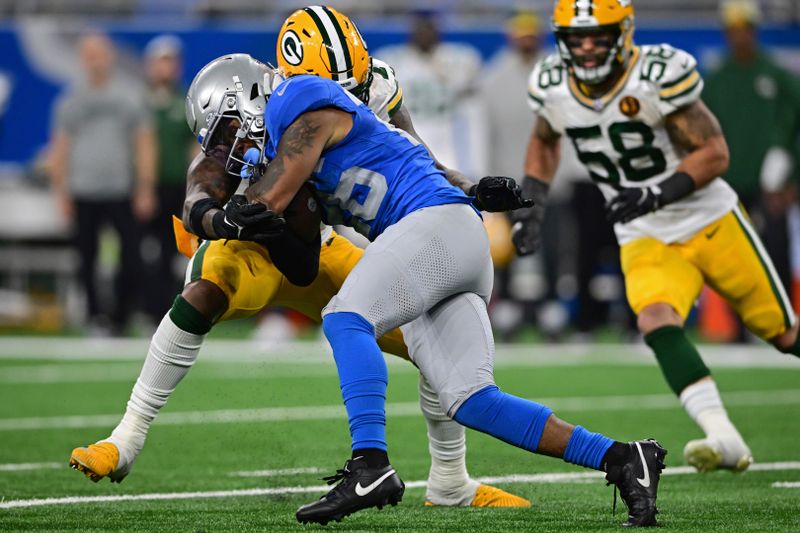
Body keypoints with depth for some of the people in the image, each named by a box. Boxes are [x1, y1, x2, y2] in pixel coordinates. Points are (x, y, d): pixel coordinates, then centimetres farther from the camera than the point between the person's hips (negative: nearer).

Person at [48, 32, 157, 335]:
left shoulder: (130, 96, 8)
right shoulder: (71, 101, 10)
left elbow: (144, 145, 6)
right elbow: (60, 150, 10)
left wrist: (145, 190, -2)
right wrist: (60, 193, 3)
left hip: (123, 193, -1)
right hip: (83, 195, 1)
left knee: (131, 259, -7)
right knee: (86, 259, -1)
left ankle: (121, 320, 3)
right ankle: (95, 317, 7)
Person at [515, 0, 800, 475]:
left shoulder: (659, 75, -22)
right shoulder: (553, 87, -7)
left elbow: (715, 152, -18)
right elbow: (545, 141, 16)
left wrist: (658, 193, -31)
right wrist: (532, 203, 4)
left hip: (710, 221, -3)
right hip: (646, 241, 3)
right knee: (656, 320, -27)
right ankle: (725, 441, -33)